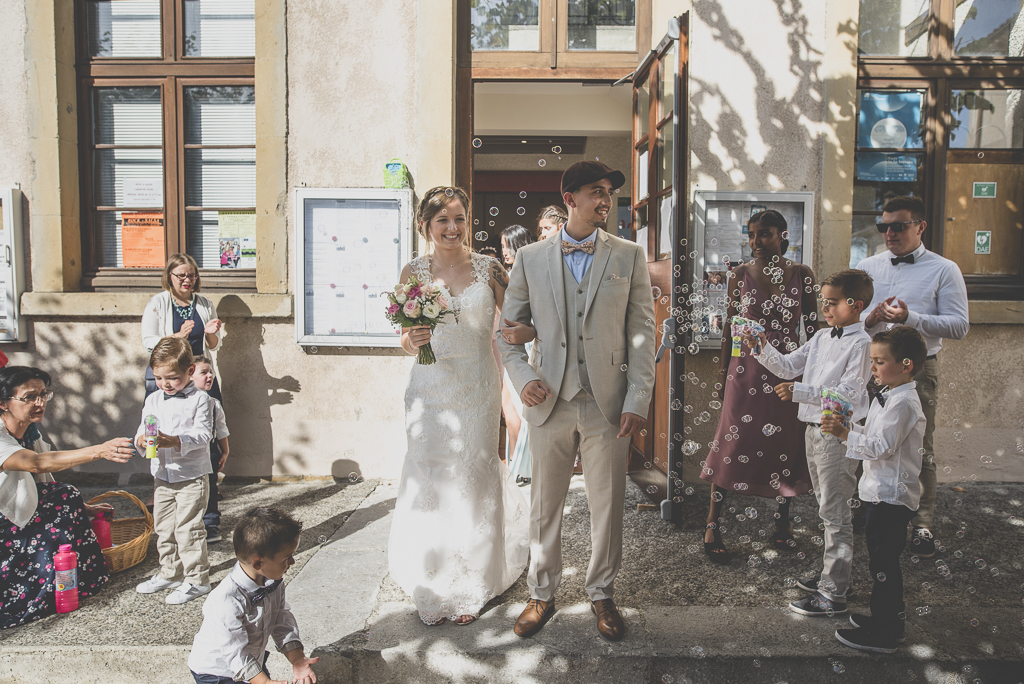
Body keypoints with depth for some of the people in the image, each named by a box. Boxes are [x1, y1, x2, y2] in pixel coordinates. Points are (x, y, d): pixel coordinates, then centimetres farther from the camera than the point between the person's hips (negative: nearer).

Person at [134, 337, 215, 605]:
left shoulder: (200, 400, -10)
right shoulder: (153, 400, 7)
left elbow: (203, 434, -17)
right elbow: (143, 429, 6)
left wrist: (175, 441, -32)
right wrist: (141, 440, -17)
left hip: (192, 477, -6)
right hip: (162, 476, 6)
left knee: (188, 529, -4)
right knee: (163, 528, 16)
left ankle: (196, 580, 8)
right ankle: (170, 573, 33)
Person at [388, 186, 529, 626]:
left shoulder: (488, 269, 0)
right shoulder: (414, 272, 2)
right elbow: (405, 339, 6)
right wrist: (410, 339, -17)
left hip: (477, 392, 0)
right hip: (430, 392, 1)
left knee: (473, 482, 6)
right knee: (430, 482, 3)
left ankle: (470, 590, 25)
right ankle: (431, 590, 22)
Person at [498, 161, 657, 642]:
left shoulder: (629, 257, 4)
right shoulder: (530, 258, 5)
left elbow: (642, 332, 1)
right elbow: (508, 328, 9)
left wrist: (638, 400, -6)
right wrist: (523, 378, -7)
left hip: (608, 403, 0)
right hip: (549, 401, 0)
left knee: (608, 504, 10)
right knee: (544, 504, 11)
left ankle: (602, 593, 31)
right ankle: (542, 594, 30)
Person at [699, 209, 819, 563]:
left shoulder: (801, 275, 1)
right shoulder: (740, 274, 2)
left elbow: (811, 326, 6)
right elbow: (730, 323, 6)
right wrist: (723, 366, 4)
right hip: (747, 369, -1)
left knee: (786, 443, 9)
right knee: (733, 441, -2)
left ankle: (782, 521, 28)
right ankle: (712, 524, 7)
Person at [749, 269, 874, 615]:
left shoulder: (861, 343, -14)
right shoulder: (822, 337, 11)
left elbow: (848, 393, -21)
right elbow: (788, 367, 12)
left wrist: (800, 392, -27)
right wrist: (763, 349, -3)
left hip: (838, 434, -9)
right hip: (814, 429, 9)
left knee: (835, 512, -3)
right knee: (829, 509, 19)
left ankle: (833, 594, 5)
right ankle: (833, 575, 33)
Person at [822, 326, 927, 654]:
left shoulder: (903, 402, -20)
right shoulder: (887, 396, 11)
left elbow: (881, 446, -24)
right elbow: (876, 438, 18)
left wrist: (844, 433, -24)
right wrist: (849, 427, 4)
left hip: (891, 495, -10)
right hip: (882, 492, 10)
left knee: (883, 563, -2)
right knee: (884, 560, 19)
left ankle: (884, 634, 9)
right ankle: (888, 619, 33)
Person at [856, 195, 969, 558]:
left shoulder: (944, 270, 0)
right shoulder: (866, 267, 10)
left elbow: (959, 326, -8)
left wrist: (911, 317, -20)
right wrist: (869, 319, -11)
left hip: (918, 369, -3)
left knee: (920, 450, 4)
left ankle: (922, 524, 18)